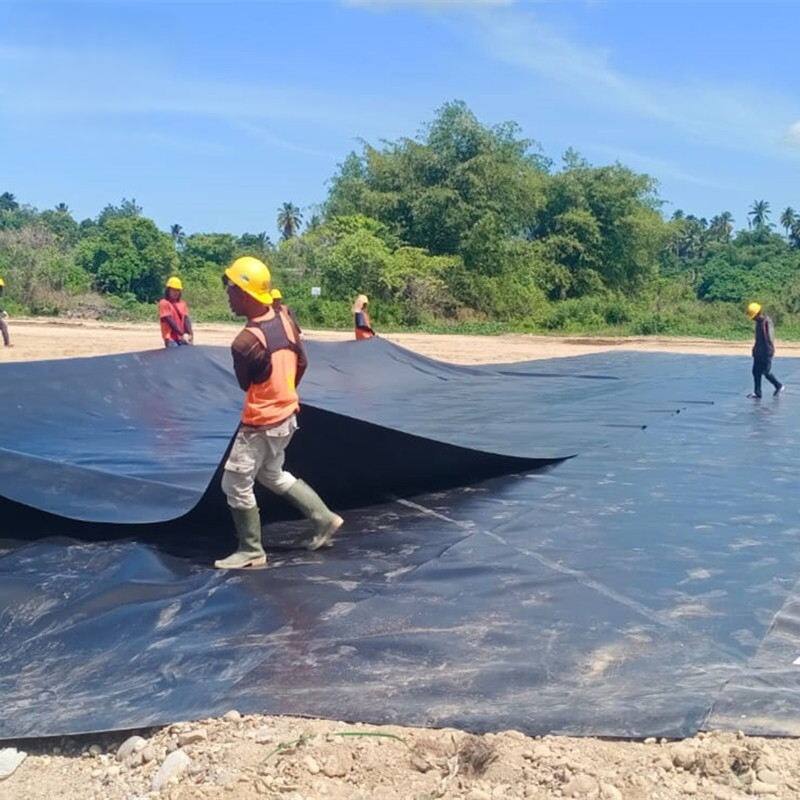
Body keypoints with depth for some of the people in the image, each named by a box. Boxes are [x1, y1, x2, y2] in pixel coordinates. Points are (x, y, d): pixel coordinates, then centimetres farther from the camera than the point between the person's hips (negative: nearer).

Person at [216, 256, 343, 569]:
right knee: (272, 475, 27)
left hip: (261, 424, -8)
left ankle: (251, 551, 21)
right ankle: (324, 519, 32)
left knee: (236, 484, 9)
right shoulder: (285, 320, -5)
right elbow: (302, 363, 8)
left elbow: (244, 386, -10)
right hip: (287, 415, 8)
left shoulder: (245, 342, -27)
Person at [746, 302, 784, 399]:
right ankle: (757, 393, 11)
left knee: (766, 372, -2)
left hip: (766, 352, -9)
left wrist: (769, 352, -22)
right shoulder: (758, 322, 10)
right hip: (758, 352, 9)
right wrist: (755, 350, 20)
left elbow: (770, 338, -20)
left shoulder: (767, 322, -18)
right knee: (756, 372, 6)